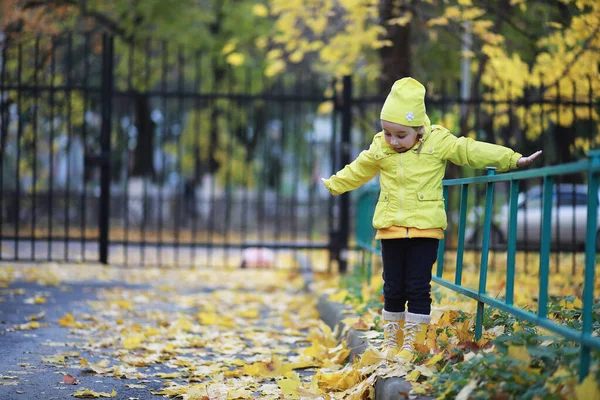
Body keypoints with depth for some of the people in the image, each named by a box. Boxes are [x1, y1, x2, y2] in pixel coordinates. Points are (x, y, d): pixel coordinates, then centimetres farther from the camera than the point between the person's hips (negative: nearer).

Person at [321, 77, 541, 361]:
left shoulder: (438, 143, -6)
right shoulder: (380, 149, 3)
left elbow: (471, 151, -7)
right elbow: (358, 170, 19)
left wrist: (513, 159, -9)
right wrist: (333, 185, 31)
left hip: (425, 229, -3)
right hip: (391, 229, 3)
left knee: (418, 288, -1)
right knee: (393, 288, 8)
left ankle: (411, 343, 7)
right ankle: (391, 340, 20)